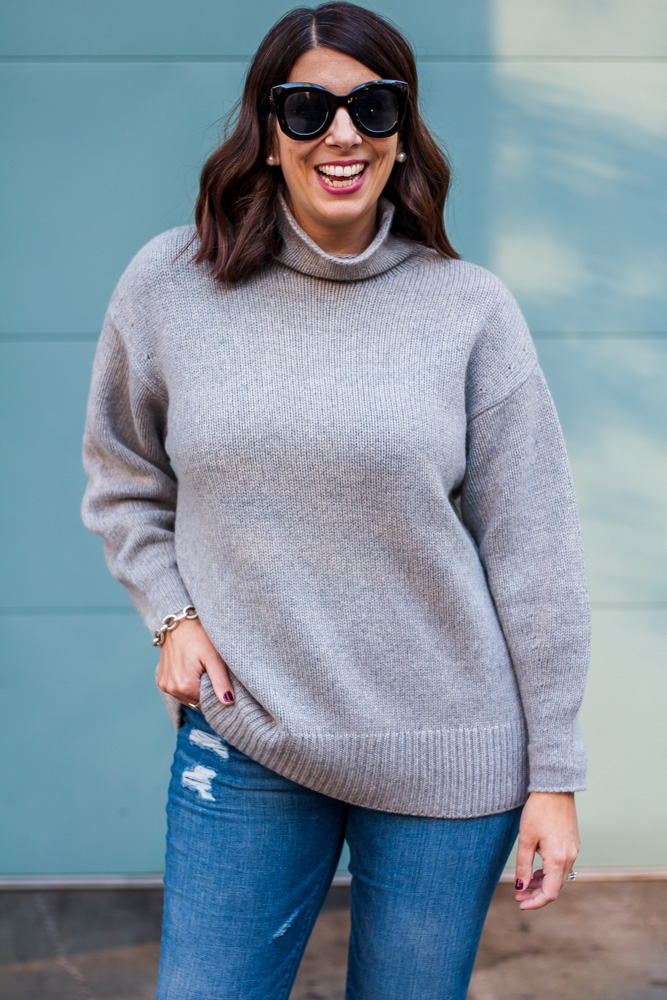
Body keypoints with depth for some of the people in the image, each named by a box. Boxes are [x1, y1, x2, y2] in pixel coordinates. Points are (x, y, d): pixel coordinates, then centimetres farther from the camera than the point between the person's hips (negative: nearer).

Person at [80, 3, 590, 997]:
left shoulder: (469, 307, -4)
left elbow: (532, 550, -2)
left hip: (447, 757, -1)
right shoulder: (169, 284, 0)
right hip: (242, 737, 1)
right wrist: (172, 613, -1)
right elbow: (124, 483, 15)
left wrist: (554, 773, -2)